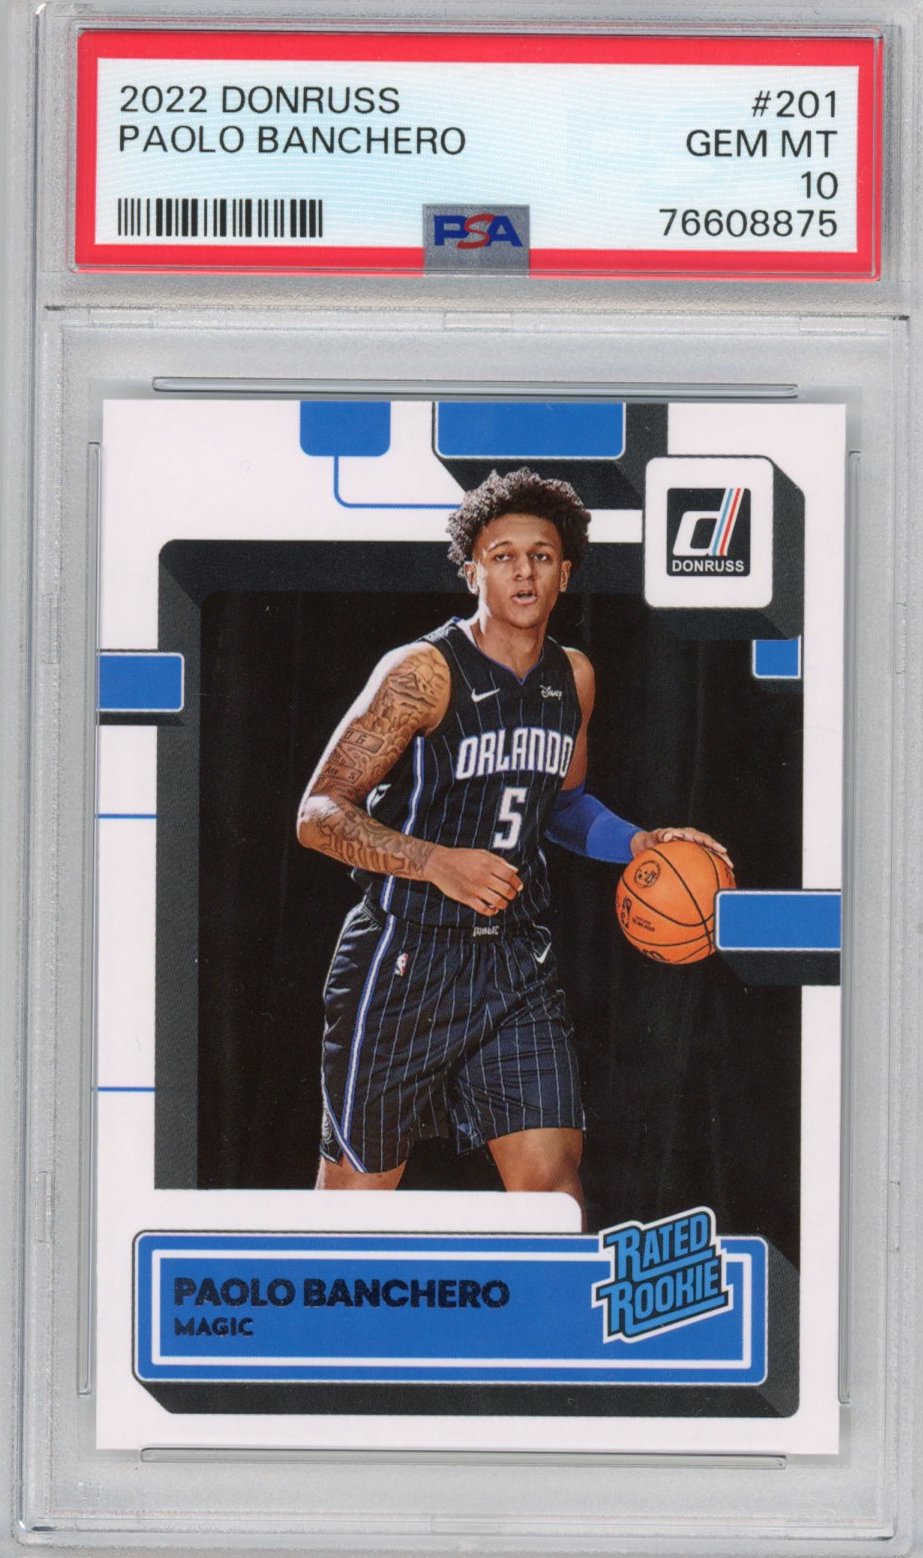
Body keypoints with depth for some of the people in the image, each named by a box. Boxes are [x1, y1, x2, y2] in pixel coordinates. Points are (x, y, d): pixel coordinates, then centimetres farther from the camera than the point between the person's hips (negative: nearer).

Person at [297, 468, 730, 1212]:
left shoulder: (573, 678, 7)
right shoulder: (423, 672, -14)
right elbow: (319, 814, -16)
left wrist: (634, 842, 6)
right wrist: (438, 862, -29)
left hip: (515, 959, 5)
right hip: (403, 960, -5)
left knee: (554, 1178, -6)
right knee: (359, 1187, 6)